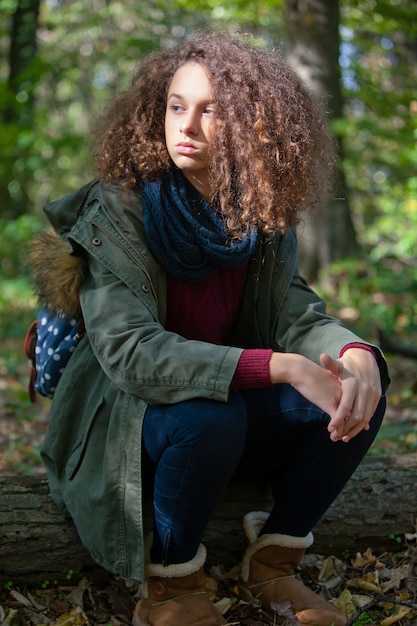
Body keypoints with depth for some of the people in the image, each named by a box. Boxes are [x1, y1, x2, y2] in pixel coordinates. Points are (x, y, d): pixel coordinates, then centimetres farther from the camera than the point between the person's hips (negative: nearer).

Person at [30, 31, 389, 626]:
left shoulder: (262, 220, -2)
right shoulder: (116, 211, -19)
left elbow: (299, 314, -7)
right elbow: (128, 351, -30)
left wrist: (357, 356, -32)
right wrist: (280, 367, -37)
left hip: (230, 408, 5)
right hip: (123, 418, -5)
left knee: (358, 397, -15)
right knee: (211, 415, -37)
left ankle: (273, 563, 1)